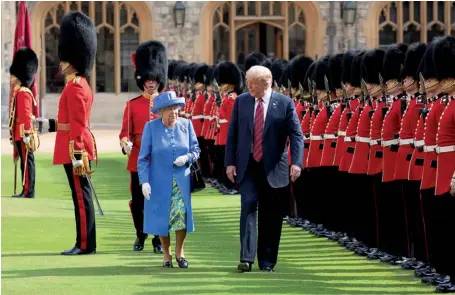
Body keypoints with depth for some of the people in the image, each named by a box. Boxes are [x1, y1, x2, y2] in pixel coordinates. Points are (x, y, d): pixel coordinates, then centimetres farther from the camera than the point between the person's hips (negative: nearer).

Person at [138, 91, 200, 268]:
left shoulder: (186, 124, 1)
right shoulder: (151, 127, -5)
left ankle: (179, 251, 14)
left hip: (182, 180, 1)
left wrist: (187, 158, -16)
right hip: (159, 182, -1)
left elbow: (196, 150, 6)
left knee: (182, 214, -7)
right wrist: (144, 181, -13)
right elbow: (143, 157, -5)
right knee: (161, 218, 3)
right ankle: (167, 255, 19)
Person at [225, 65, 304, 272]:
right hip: (247, 166, 1)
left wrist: (296, 162, -18)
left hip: (273, 169, -1)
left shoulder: (285, 103, -4)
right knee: (248, 207, -12)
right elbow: (232, 133, 7)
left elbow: (296, 135, -6)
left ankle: (267, 261, 14)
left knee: (270, 216, 5)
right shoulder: (241, 102, 3)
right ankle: (247, 258, -16)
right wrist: (230, 162, 1)